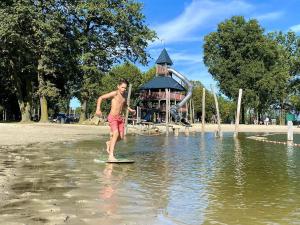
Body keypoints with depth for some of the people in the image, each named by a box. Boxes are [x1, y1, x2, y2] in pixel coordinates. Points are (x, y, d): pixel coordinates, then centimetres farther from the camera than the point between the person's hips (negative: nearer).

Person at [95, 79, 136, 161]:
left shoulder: (123, 95, 12)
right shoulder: (114, 93, -10)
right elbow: (100, 98, -13)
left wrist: (130, 109, 22)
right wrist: (98, 109, -23)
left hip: (120, 118, 7)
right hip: (112, 117, -7)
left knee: (121, 137, 4)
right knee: (116, 133, -25)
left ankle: (109, 143, 35)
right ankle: (111, 156, -26)